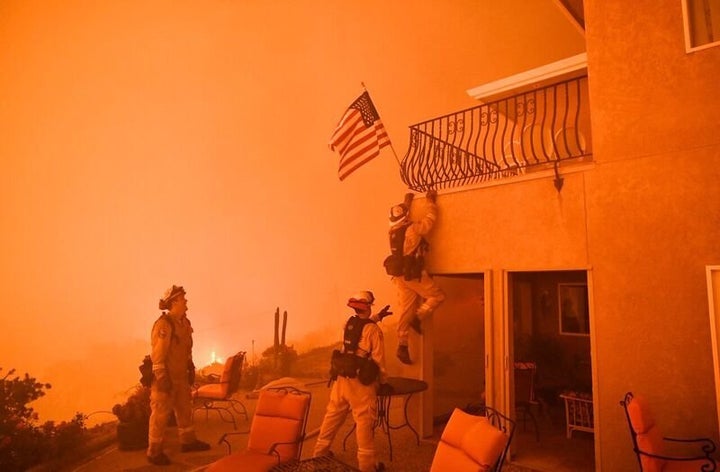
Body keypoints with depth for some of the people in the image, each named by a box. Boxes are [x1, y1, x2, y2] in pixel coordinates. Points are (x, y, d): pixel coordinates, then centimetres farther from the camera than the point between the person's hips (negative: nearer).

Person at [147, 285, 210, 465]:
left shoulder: (184, 322, 8)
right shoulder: (163, 324, -20)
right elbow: (157, 353, -21)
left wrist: (191, 368, 17)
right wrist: (161, 377, -22)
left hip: (181, 376, 9)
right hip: (166, 376, -9)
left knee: (185, 408, 19)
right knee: (160, 414, 0)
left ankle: (188, 441, 34)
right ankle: (154, 451, 13)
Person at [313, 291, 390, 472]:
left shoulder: (348, 323, 5)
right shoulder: (374, 330, -12)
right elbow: (378, 359, -9)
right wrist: (383, 382, 2)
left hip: (341, 378, 6)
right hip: (360, 382, -6)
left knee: (333, 416, 17)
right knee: (364, 422, 3)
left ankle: (320, 452, 30)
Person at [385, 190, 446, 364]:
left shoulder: (393, 231, 7)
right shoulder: (413, 229, -13)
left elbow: (402, 219, 28)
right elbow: (430, 218, -5)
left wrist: (407, 203, 36)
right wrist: (430, 201, 9)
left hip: (399, 275, 7)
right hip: (414, 274, -7)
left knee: (405, 311, 9)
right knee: (438, 296, 10)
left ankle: (402, 346, 7)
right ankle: (418, 318, -5)